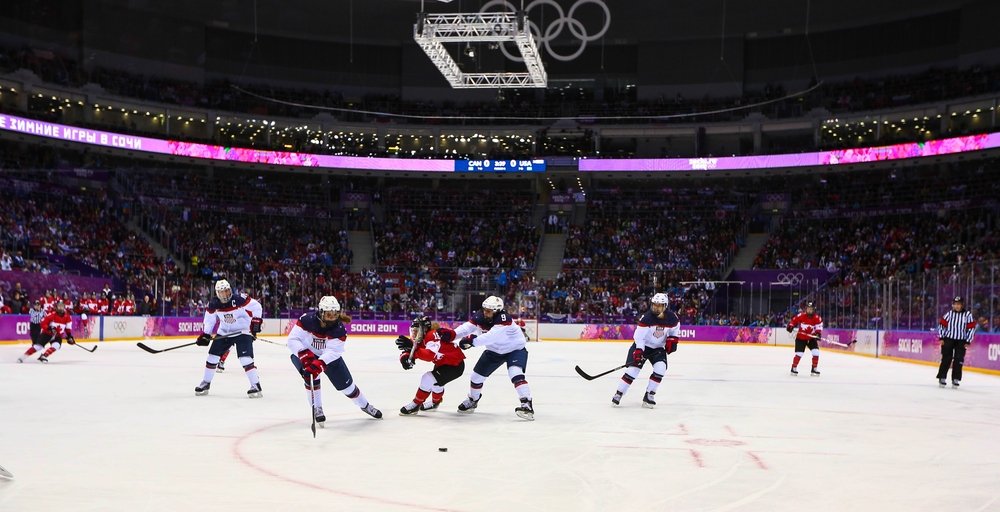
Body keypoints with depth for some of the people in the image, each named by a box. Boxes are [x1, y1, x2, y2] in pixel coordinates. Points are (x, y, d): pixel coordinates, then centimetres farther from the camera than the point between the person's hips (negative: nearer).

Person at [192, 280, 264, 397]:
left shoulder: (240, 299, -24)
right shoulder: (213, 304, -10)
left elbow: (256, 306, -15)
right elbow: (209, 319, 4)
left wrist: (256, 321, -21)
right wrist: (205, 334, -2)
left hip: (243, 331, -5)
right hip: (224, 332, 5)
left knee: (245, 358, -19)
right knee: (212, 356, 5)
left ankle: (255, 386, -14)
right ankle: (206, 383, 22)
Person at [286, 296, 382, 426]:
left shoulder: (339, 329, -27)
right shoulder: (307, 320, -31)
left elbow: (332, 352, -33)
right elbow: (293, 340, -30)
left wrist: (319, 364, -49)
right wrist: (305, 355, -44)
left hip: (329, 357, 2)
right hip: (303, 353, -2)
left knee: (345, 382, 5)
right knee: (310, 376, -30)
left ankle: (365, 405, 30)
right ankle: (316, 409, -11)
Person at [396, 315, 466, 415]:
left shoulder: (433, 335, -30)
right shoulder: (419, 339, -2)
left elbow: (431, 355, -44)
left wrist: (413, 348, -49)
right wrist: (405, 357, -29)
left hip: (455, 365, -10)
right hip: (442, 363, 10)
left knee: (428, 379, -18)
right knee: (435, 383, 24)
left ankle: (416, 404, -2)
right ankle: (436, 402, 52)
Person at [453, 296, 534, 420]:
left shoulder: (504, 318, -34)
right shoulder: (481, 317, -15)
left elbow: (492, 336, -47)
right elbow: (467, 327, -25)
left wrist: (473, 340, -54)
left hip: (515, 349, -7)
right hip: (494, 351, 7)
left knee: (515, 373, -31)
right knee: (477, 375, 11)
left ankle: (527, 404, -31)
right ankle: (472, 401, 37)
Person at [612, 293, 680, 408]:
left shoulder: (671, 318, -12)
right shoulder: (646, 318, -23)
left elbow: (676, 329, 9)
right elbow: (639, 336, -22)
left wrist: (672, 340, -6)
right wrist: (638, 351, -31)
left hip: (658, 348, 3)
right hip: (642, 346, -3)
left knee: (660, 368, -19)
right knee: (633, 369, -14)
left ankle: (649, 395, -7)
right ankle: (618, 393, -1)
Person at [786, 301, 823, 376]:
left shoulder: (817, 318, -10)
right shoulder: (801, 316, -11)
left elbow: (819, 327, -14)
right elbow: (794, 321, 2)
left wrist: (818, 333, -32)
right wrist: (790, 326, -13)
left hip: (811, 338, 2)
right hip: (800, 338, -2)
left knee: (816, 352, -10)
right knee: (799, 353, -7)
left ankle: (814, 369, 3)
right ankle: (794, 368, 12)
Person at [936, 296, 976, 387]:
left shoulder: (968, 315, -5)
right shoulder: (949, 314, 0)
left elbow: (971, 328, -3)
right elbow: (942, 325, 5)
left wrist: (967, 342, -5)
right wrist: (941, 338, 0)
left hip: (961, 341, 0)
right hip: (948, 339, 0)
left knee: (958, 360, -1)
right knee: (946, 359, 0)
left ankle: (955, 379, 9)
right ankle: (942, 378, 6)